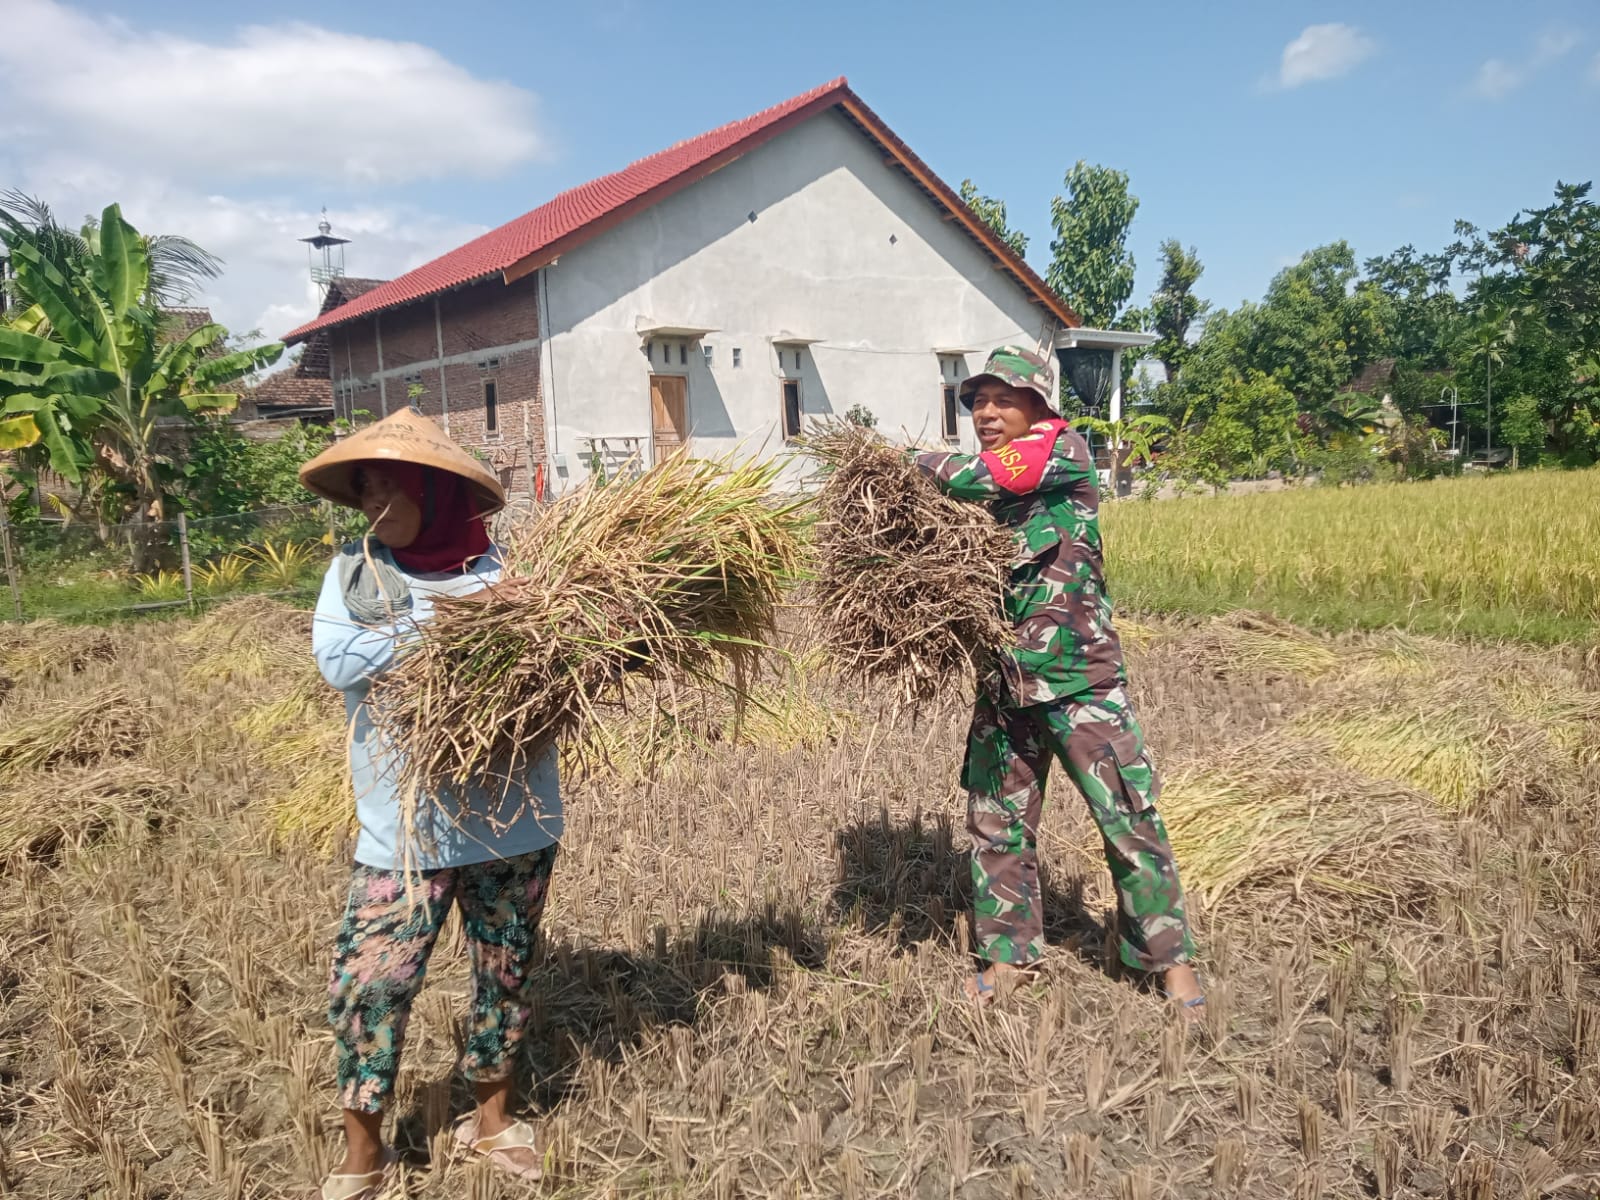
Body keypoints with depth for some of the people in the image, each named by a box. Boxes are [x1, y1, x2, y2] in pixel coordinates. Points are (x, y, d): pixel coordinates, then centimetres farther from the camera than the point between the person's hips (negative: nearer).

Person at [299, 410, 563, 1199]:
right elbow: (336, 659, -16)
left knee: (507, 974, 15)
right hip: (406, 827, -1)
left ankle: (491, 1117, 39)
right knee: (368, 981, 0)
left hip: (515, 818, 1)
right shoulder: (355, 572, -2)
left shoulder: (504, 572, -2)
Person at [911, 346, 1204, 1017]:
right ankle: (1008, 951, 28)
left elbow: (986, 475, -22)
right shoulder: (974, 492, 11)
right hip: (1002, 679, 6)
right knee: (996, 820, 12)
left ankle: (1170, 957, 15)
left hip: (1079, 675, -6)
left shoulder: (1065, 451, -6)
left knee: (1128, 816, -1)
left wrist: (919, 464, -8)